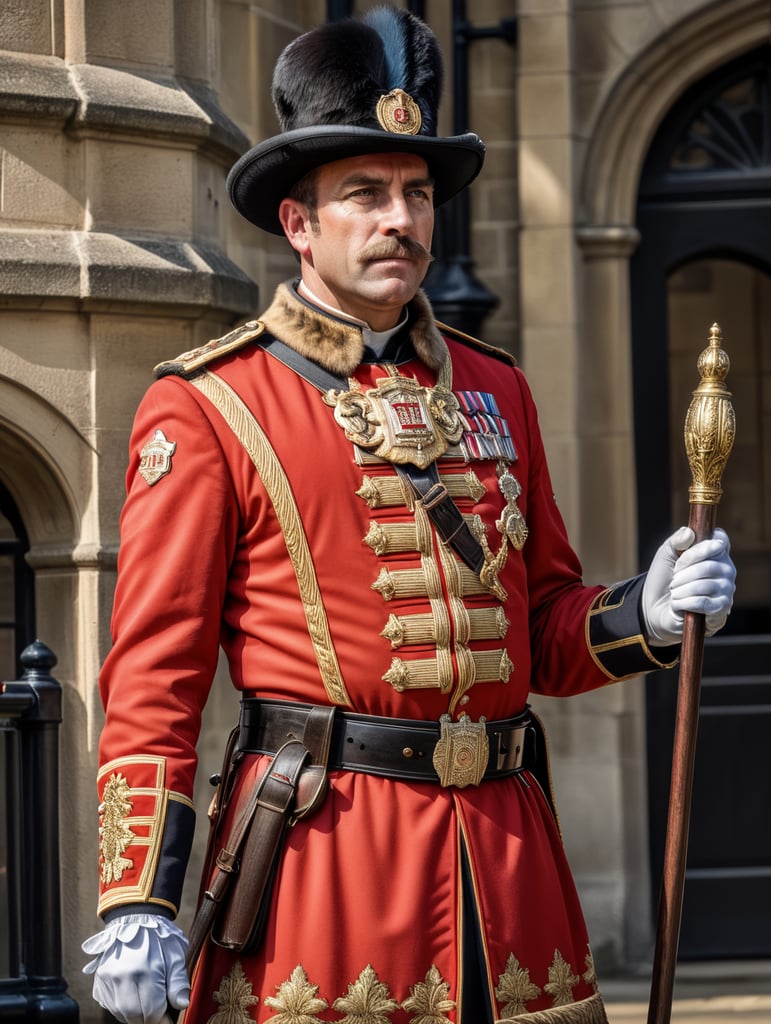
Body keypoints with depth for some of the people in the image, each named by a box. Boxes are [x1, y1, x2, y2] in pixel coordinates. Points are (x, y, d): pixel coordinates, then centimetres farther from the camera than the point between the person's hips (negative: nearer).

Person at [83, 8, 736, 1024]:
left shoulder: (494, 390, 15)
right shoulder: (208, 407, -1)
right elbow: (154, 677, -5)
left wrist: (644, 615, -1)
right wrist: (137, 904, -12)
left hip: (509, 853, 5)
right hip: (323, 852, -5)